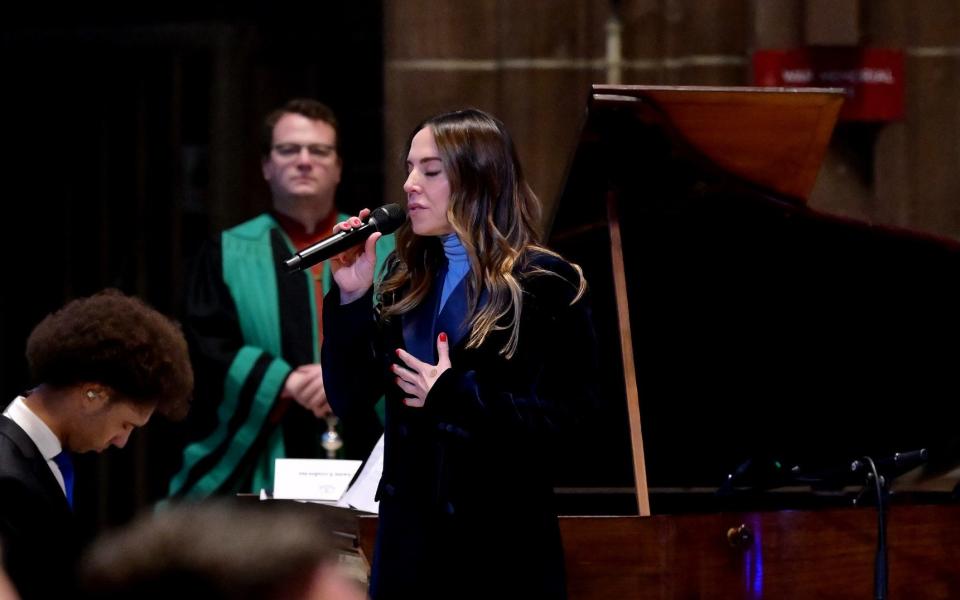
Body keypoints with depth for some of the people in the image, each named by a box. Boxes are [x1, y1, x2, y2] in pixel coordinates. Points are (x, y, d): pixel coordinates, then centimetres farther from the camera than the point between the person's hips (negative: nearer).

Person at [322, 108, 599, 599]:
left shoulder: (545, 285, -9)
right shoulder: (408, 277, 9)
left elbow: (570, 422, -15)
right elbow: (347, 395, 5)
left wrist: (454, 396, -17)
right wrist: (351, 298, -7)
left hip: (500, 542, -5)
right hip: (408, 533, 5)